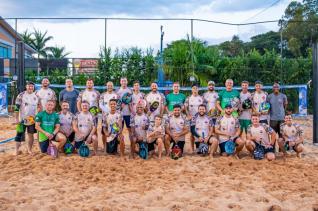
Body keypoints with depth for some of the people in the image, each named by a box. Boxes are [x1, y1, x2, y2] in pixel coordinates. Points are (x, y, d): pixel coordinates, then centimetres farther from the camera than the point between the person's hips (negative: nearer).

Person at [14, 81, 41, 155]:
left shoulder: (36, 96, 7)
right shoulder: (21, 95, -6)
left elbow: (39, 107, 15)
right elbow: (17, 107, -7)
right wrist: (17, 119, -11)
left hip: (33, 119, 3)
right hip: (22, 119, -3)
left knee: (31, 135, 8)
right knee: (20, 135, -2)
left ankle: (29, 150, 20)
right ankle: (17, 150, 5)